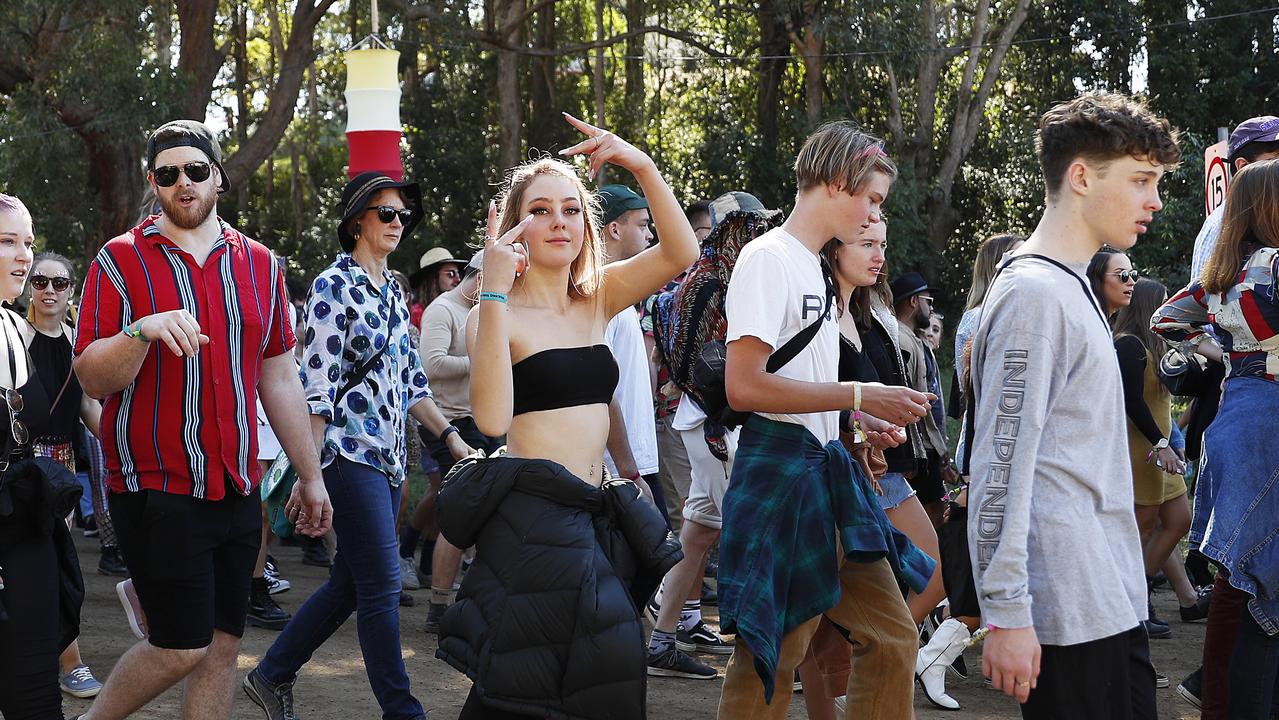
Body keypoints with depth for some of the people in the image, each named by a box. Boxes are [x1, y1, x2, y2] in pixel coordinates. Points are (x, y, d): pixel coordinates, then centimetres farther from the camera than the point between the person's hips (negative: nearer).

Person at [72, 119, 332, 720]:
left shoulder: (259, 265, 10)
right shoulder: (121, 260, -3)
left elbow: (279, 380, 15)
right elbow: (93, 380, -8)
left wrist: (311, 477, 15)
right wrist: (142, 332, -28)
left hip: (237, 490, 5)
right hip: (156, 488, -5)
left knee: (223, 643, 7)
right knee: (183, 646, -6)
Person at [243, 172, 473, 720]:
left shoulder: (392, 290, 15)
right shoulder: (334, 286, -9)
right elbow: (318, 386, -14)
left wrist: (450, 435, 11)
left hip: (389, 457, 9)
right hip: (350, 453, -8)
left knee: (350, 584, 12)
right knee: (383, 586, -7)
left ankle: (272, 675, 26)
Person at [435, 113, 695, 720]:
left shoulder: (597, 299, 10)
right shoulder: (497, 314, -6)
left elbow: (681, 251, -3)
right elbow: (492, 417, -23)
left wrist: (642, 167, -14)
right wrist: (495, 292, -25)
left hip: (596, 511, 6)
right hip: (532, 514, -6)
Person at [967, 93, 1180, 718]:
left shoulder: (1071, 288, 18)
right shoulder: (1034, 292, -13)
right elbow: (1001, 462, -18)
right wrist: (1006, 614, -21)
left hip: (1112, 598, 10)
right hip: (1072, 613, -9)